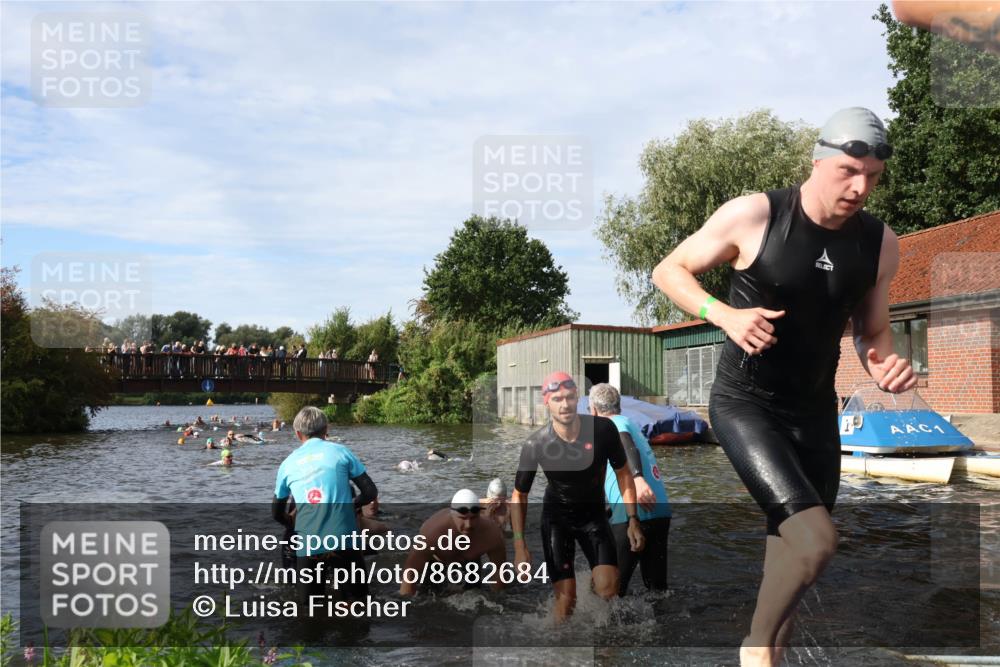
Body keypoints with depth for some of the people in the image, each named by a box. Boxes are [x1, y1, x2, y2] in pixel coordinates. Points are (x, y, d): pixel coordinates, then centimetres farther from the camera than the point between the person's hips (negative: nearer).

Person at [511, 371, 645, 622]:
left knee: (608, 589, -14)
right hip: (557, 517, -1)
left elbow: (623, 474, -4)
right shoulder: (536, 444, -22)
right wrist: (519, 545, -13)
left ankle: (594, 577, 22)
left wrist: (633, 520, -8)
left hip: (594, 514, 1)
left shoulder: (603, 429, -21)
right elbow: (519, 495, -9)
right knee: (566, 597, -8)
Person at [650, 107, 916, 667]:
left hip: (815, 412, 6)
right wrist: (725, 314, -23)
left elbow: (873, 331, 12)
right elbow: (669, 271, -4)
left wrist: (884, 366, -12)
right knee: (816, 541, -20)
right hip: (744, 404, -6)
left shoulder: (881, 244, 0)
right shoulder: (754, 216, -14)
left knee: (791, 559, 13)